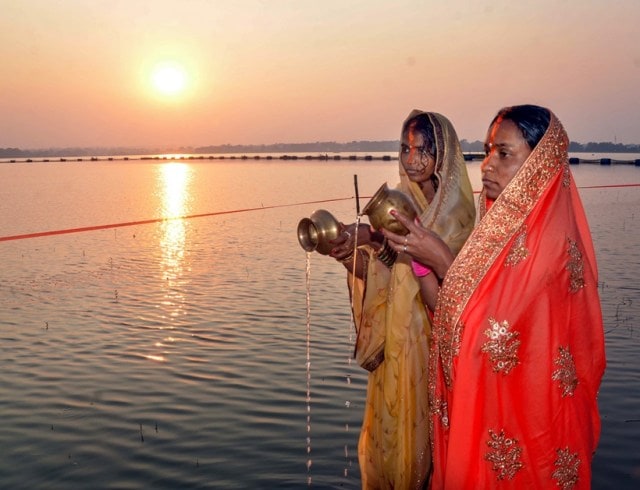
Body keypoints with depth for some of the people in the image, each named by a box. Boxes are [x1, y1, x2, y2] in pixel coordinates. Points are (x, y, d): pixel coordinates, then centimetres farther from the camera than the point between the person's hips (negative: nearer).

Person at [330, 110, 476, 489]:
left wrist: (376, 238, -35)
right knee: (388, 423, 13)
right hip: (393, 335, 4)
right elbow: (378, 274, 0)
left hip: (432, 332, -4)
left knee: (421, 424, 6)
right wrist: (351, 254, -19)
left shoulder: (457, 211, -9)